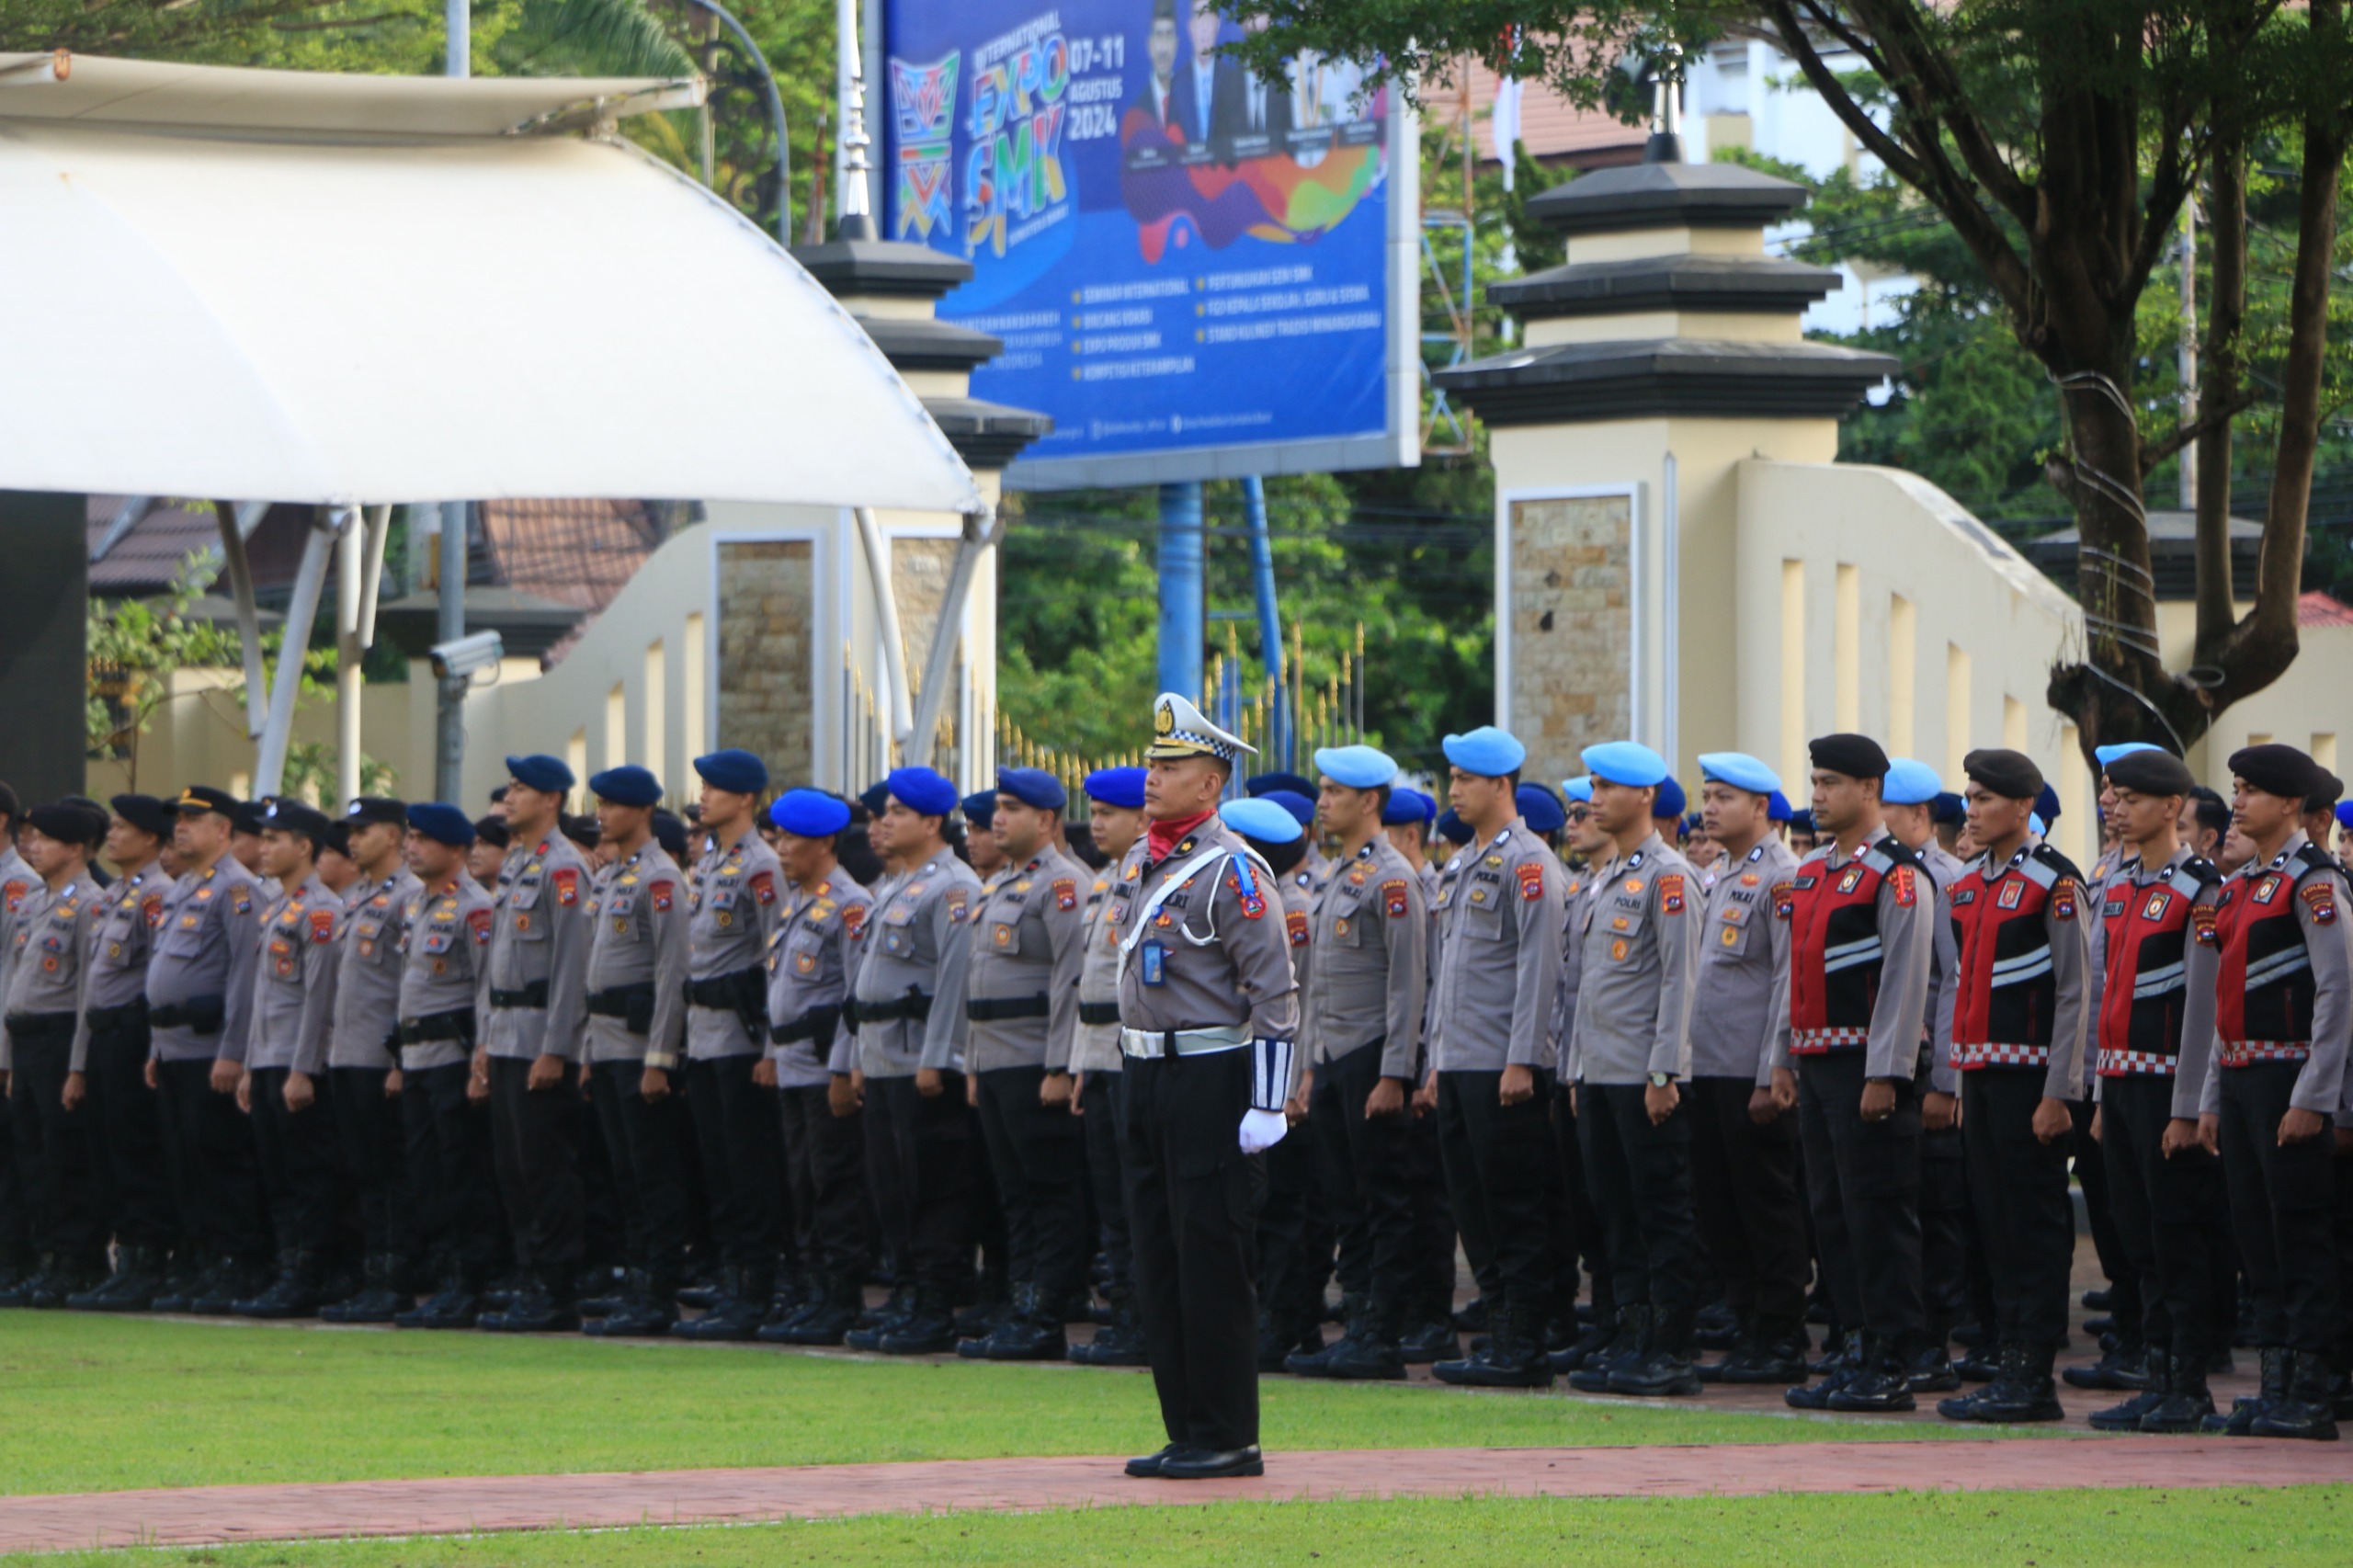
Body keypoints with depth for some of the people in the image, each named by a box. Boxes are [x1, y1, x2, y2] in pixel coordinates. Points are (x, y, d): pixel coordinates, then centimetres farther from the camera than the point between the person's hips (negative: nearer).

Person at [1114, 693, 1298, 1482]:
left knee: (1211, 1260, -5)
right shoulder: (1139, 863, 13)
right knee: (1158, 1260, 9)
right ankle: (1186, 1432, 15)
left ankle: (1227, 1438, 0)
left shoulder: (1231, 871, -12)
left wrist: (1266, 1105, -18)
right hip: (1146, 1074, 9)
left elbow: (1275, 994, -14)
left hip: (1209, 1075, -9)